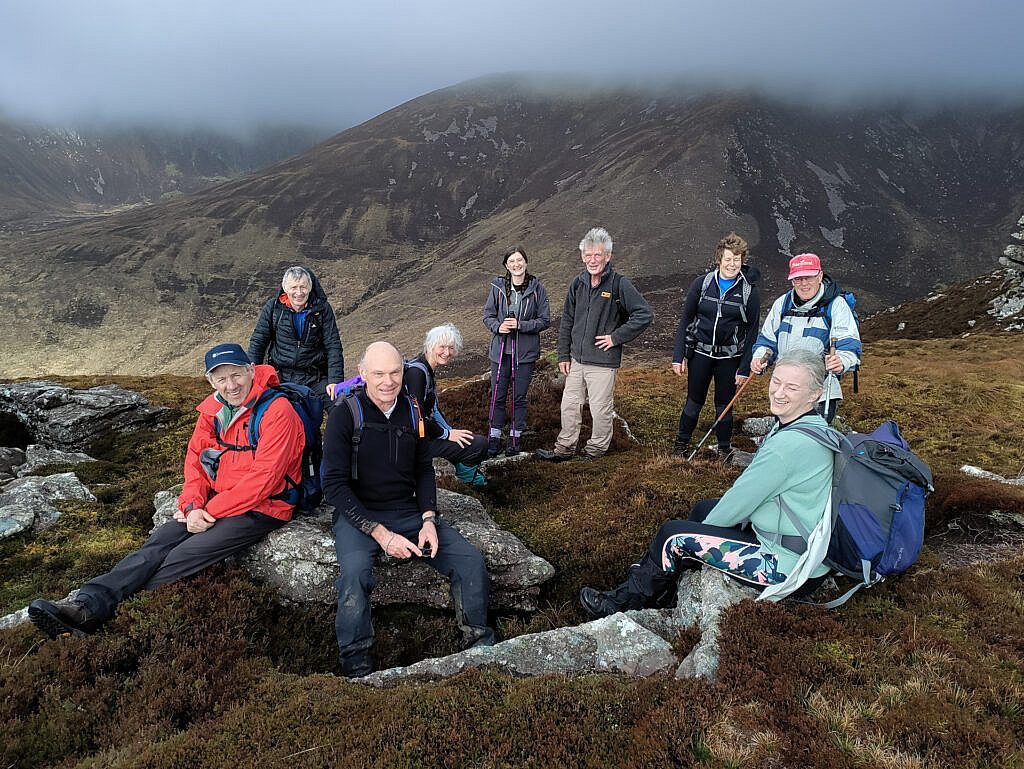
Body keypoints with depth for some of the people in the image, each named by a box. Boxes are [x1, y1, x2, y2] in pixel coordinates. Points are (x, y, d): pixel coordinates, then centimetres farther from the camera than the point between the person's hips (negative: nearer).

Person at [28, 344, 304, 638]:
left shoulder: (277, 412, -18)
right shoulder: (213, 409, 6)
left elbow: (261, 479, -21)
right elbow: (195, 458, 7)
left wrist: (210, 511, -15)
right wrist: (192, 506, -10)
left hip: (261, 507, -6)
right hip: (216, 500, 6)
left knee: (183, 557, -20)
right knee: (157, 545, -12)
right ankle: (86, 606, -19)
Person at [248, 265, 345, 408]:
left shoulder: (322, 308, -2)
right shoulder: (273, 306, -1)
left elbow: (333, 346, -3)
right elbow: (258, 342, 5)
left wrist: (335, 380, -13)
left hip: (316, 378, -1)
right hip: (281, 377, 1)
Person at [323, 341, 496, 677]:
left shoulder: (411, 410, 4)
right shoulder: (346, 414, -11)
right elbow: (335, 484, -13)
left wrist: (428, 520, -5)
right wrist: (380, 534, -21)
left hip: (408, 511, 4)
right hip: (358, 514, -4)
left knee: (471, 560, -12)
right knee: (354, 573, -35)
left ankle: (481, 645, 8)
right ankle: (355, 667, -14)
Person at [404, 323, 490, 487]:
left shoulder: (427, 369, 9)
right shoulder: (417, 372, -23)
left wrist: (451, 430, 8)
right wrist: (447, 434, -17)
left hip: (428, 429, 10)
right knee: (480, 444, -12)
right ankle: (466, 471, 13)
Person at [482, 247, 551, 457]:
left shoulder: (537, 288, -4)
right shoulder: (498, 287, -1)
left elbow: (545, 320, -2)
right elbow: (488, 315, 6)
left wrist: (520, 325, -15)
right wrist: (498, 326, -15)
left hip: (526, 351, -1)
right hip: (501, 350, 1)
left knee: (519, 397, 8)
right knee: (497, 396, 6)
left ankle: (515, 438, 22)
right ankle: (494, 438, 19)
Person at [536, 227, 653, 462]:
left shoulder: (619, 284, -11)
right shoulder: (578, 283, 6)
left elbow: (645, 314, -14)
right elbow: (566, 321, 13)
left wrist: (616, 337, -14)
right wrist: (563, 355, 10)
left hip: (603, 362, -6)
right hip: (576, 359, 6)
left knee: (601, 410, 5)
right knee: (569, 405, 14)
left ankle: (596, 450, 24)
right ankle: (564, 449, 28)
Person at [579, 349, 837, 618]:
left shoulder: (790, 444, -27)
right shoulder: (812, 425, 6)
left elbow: (740, 501, -19)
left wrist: (705, 526, 0)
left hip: (790, 568, -10)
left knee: (673, 535, -6)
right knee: (704, 507, 22)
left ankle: (624, 604, 16)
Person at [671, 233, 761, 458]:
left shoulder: (749, 290, -4)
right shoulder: (702, 283, -2)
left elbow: (752, 331, -2)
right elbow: (685, 320, 1)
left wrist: (745, 368, -6)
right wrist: (678, 356, -3)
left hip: (730, 357, -1)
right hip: (701, 353, 1)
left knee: (724, 406, 10)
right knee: (694, 402, 10)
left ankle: (724, 450, 27)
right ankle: (681, 444, 27)